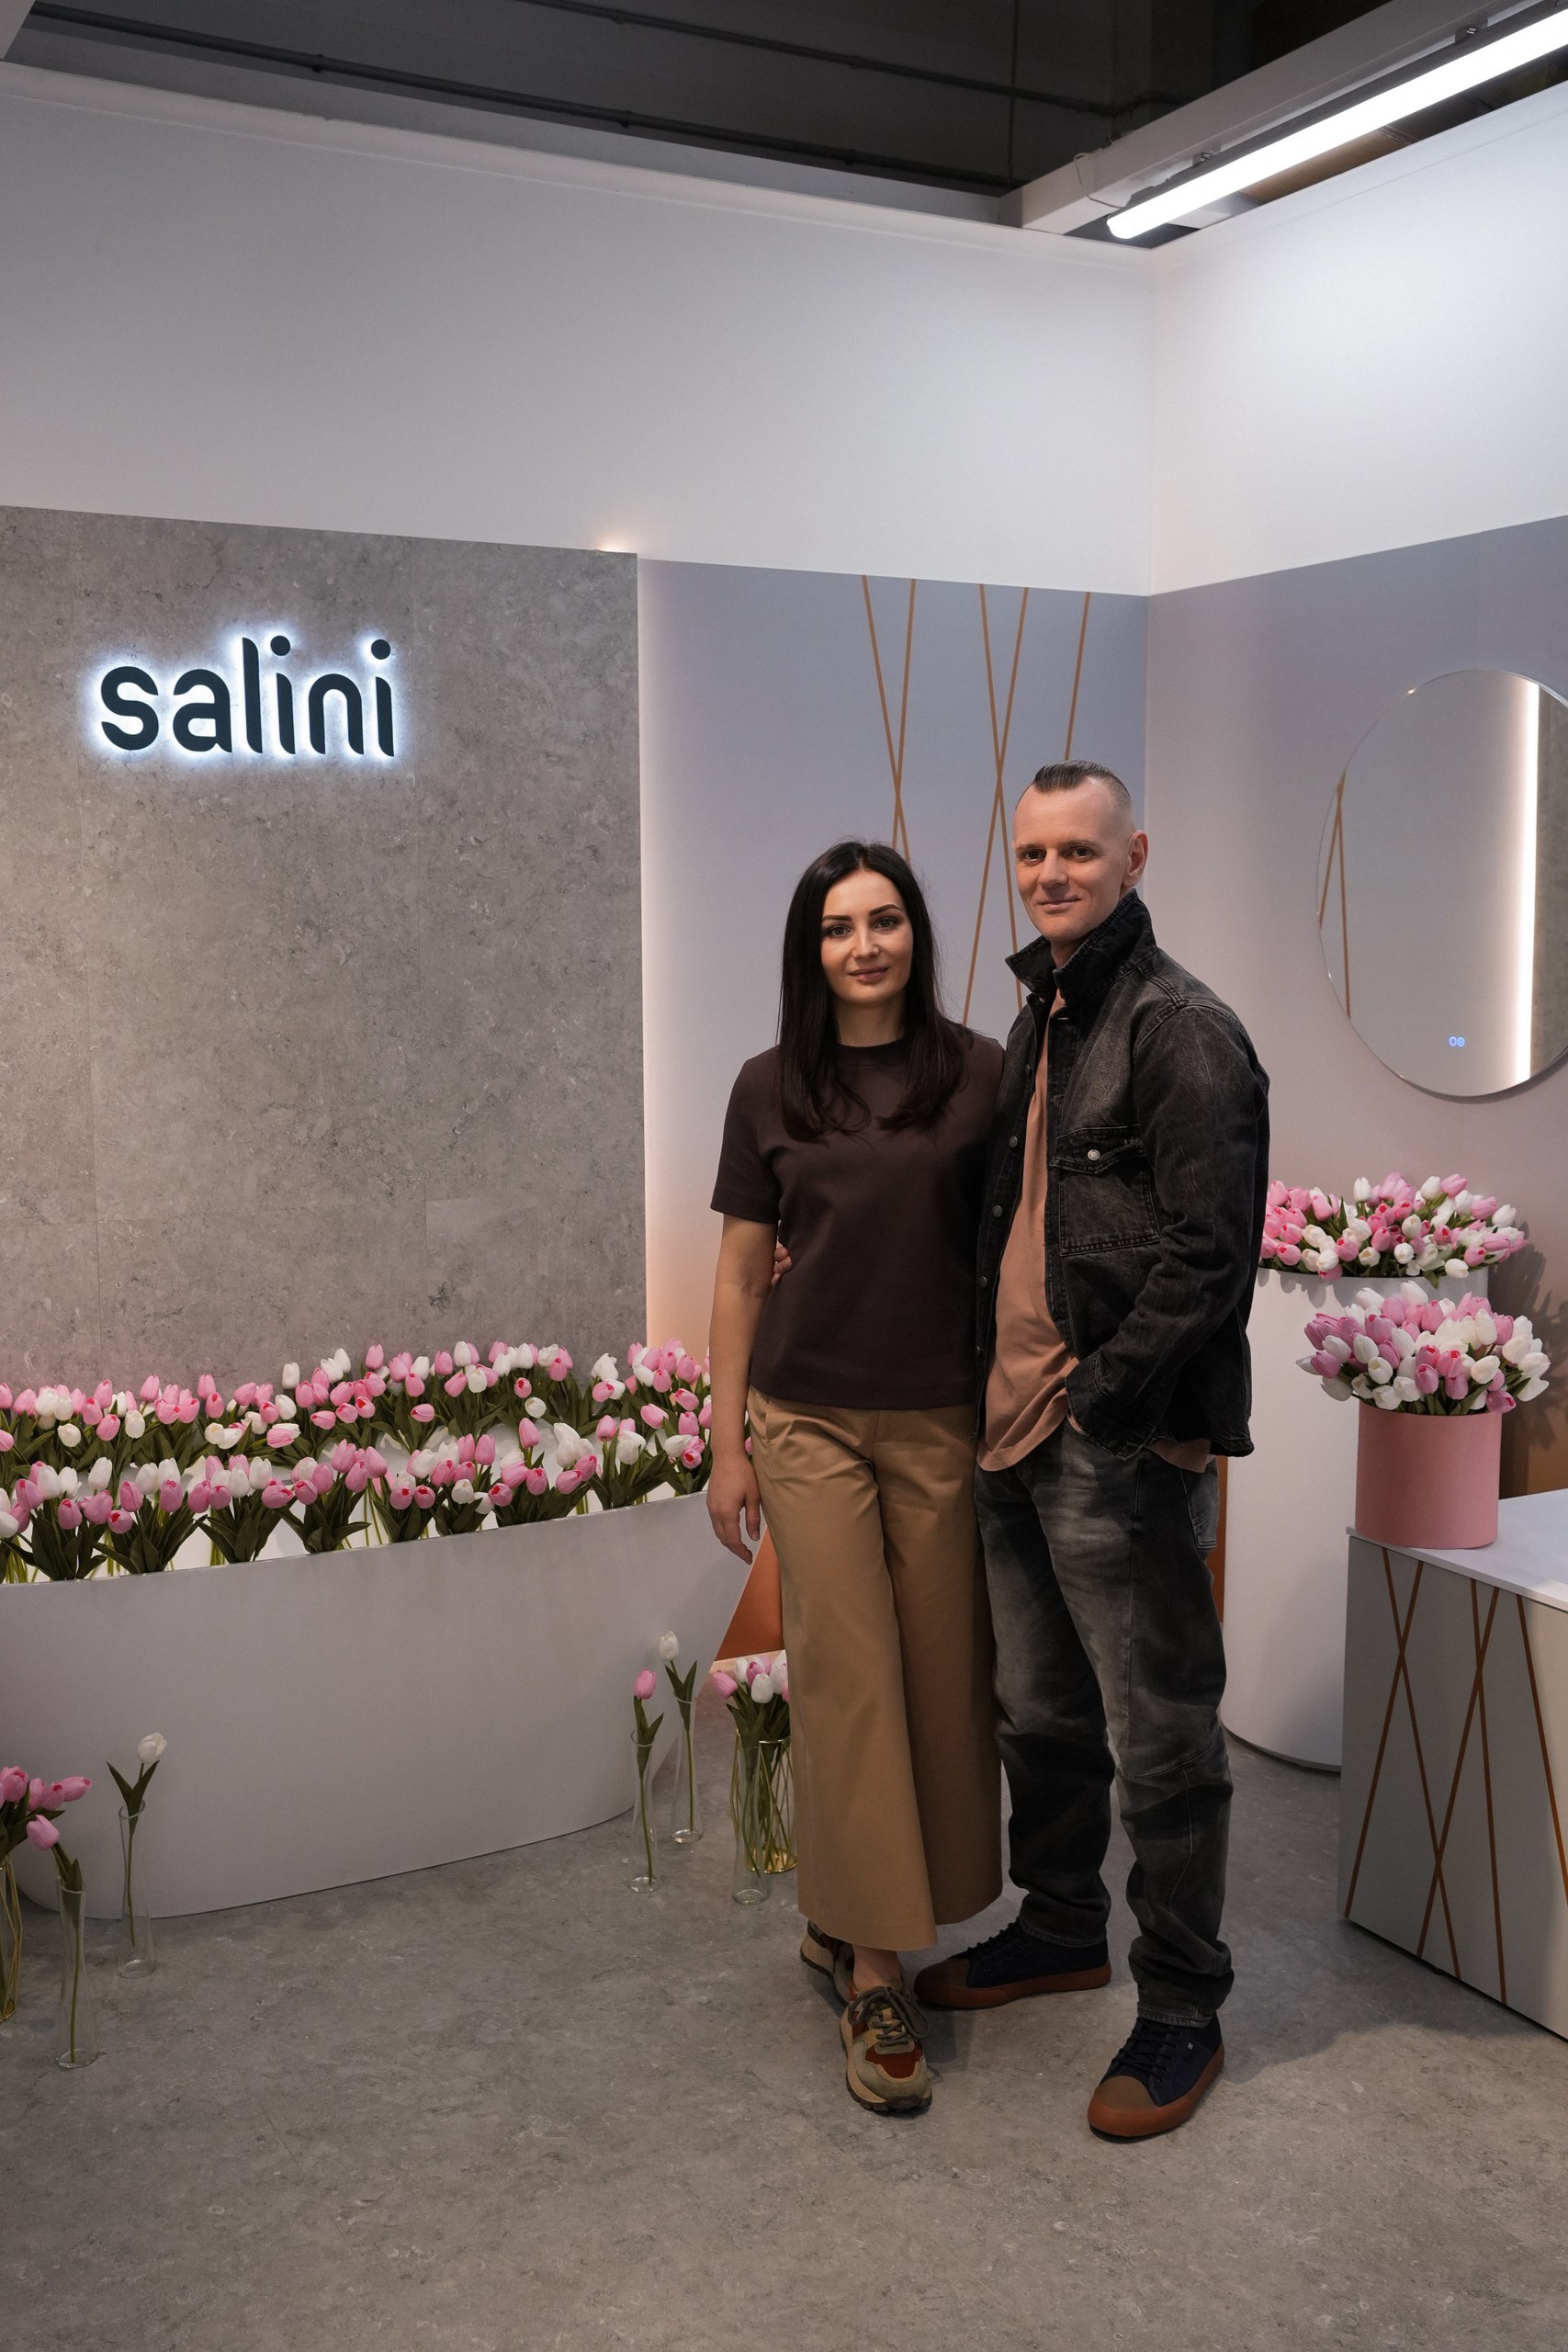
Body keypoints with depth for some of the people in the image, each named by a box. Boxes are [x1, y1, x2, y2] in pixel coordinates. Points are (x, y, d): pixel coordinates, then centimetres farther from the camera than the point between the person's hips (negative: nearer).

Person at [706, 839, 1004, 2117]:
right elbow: (741, 1273, 6)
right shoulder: (773, 1089, 2)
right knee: (846, 1679, 0)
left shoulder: (981, 1073, 0)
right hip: (812, 1422, 0)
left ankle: (848, 1919, 27)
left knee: (942, 1676, 7)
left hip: (944, 1424, 1)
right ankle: (874, 1972, 10)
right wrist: (726, 1446, 4)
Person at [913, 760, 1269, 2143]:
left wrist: (1096, 1396, -16)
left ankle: (1182, 2011, 18)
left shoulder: (1182, 1030, -12)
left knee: (1161, 1741, 3)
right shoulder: (1037, 1021, 15)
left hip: (1124, 1451, -8)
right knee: (1039, 1712, 21)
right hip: (1019, 1433, 9)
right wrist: (1002, 1384, 13)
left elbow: (1210, 1254, -18)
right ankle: (1062, 1928, 39)